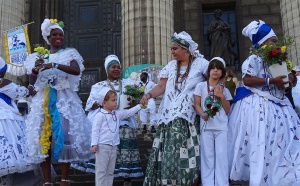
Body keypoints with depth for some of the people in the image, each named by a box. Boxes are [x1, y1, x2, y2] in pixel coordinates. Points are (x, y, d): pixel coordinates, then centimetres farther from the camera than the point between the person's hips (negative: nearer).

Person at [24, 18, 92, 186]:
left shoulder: (69, 54, 7)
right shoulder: (38, 56, 15)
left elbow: (77, 71, -13)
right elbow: (32, 82, 11)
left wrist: (54, 65, -23)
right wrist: (35, 69, -9)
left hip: (64, 100, -3)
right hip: (43, 101, 3)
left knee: (64, 136, -9)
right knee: (43, 138, -2)